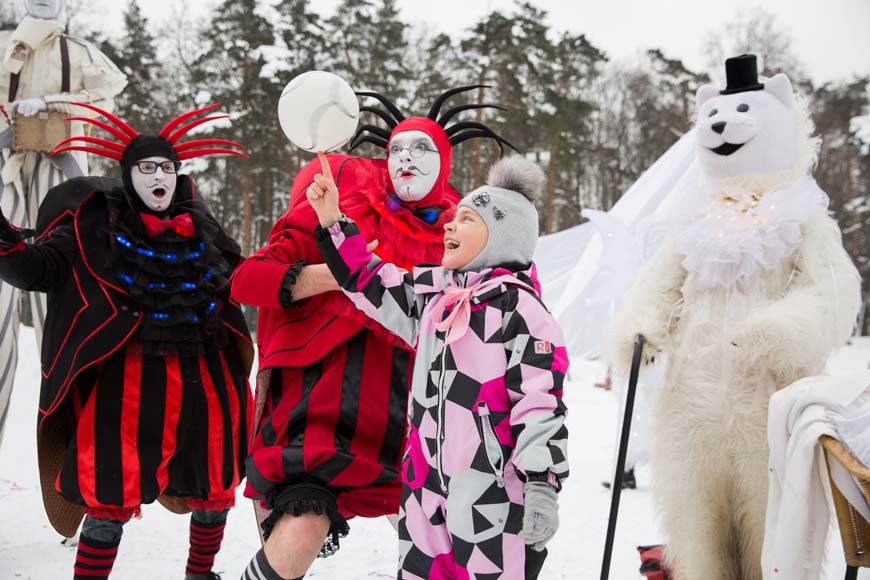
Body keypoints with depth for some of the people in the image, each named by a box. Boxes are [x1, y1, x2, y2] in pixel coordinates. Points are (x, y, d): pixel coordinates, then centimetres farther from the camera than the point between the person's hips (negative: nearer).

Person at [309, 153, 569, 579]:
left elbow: (541, 401, -14)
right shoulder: (433, 293, 12)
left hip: (494, 497, -8)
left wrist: (542, 487, -16)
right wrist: (333, 223, 14)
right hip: (427, 491, 8)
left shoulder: (518, 308, -10)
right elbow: (370, 283, 23)